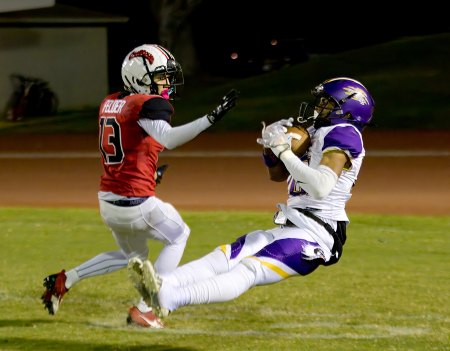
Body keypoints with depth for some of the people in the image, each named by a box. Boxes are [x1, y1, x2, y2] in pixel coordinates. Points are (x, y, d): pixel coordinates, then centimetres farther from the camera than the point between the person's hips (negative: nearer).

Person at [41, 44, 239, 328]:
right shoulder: (148, 104, -15)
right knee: (178, 238, 17)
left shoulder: (110, 103, 10)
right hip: (136, 202, -8)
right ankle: (143, 309, 11)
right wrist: (212, 118, -39)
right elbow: (168, 139, -34)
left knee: (132, 256, 30)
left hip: (108, 199, 8)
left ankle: (64, 281, 21)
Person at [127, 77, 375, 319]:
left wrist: (284, 150, -21)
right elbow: (277, 174, 30)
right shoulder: (317, 135, 20)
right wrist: (271, 145, 9)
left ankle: (169, 298, -44)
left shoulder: (342, 134, -10)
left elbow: (321, 187, -27)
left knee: (249, 271, -26)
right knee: (227, 257, -9)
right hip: (289, 229, 10)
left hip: (311, 236, -10)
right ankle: (163, 283, -27)